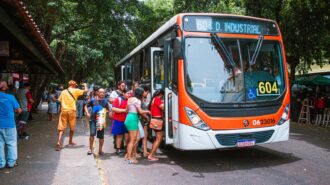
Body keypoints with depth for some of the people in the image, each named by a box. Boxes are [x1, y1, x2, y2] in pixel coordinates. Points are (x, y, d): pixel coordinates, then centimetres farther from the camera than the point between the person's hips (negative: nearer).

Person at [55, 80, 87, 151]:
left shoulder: (63, 91, 12)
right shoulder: (75, 90, 0)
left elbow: (60, 101, 11)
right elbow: (86, 90, 2)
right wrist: (85, 85, 21)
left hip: (64, 110, 3)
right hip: (71, 110, -3)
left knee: (62, 127, 1)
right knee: (72, 127, 14)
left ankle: (58, 143, -13)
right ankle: (70, 142, 26)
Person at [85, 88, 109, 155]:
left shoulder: (105, 101, 2)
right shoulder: (93, 100, 0)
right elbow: (86, 106, 11)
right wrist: (87, 113, -3)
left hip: (101, 120, 1)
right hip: (93, 119, -1)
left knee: (101, 136, 5)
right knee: (92, 133, -15)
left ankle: (100, 150, 22)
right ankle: (90, 149, 3)